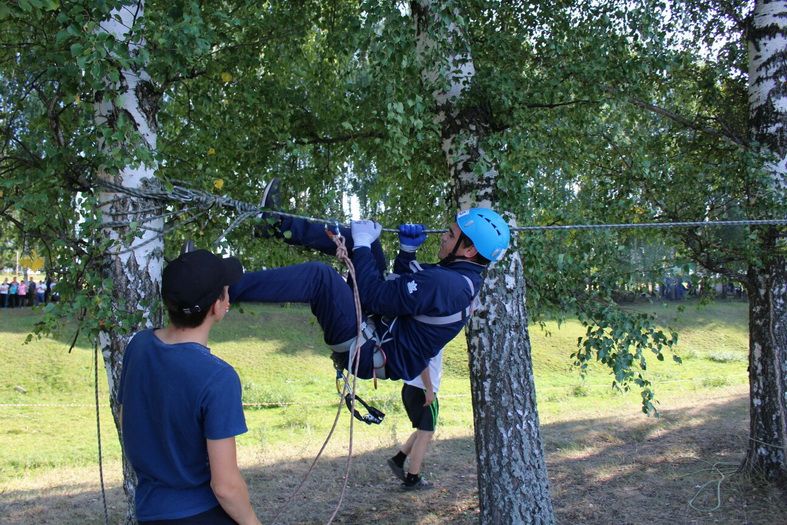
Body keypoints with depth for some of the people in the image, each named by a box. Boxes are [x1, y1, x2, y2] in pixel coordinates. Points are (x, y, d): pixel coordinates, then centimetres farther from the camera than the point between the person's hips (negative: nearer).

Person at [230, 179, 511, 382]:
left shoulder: (444, 284, -28)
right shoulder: (463, 278, 5)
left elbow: (375, 296, -26)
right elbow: (402, 283, 20)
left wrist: (361, 245, -15)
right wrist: (407, 250, 5)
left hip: (370, 353, -10)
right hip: (385, 331, 10)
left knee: (319, 275, -28)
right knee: (365, 240, 12)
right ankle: (282, 224, 8)